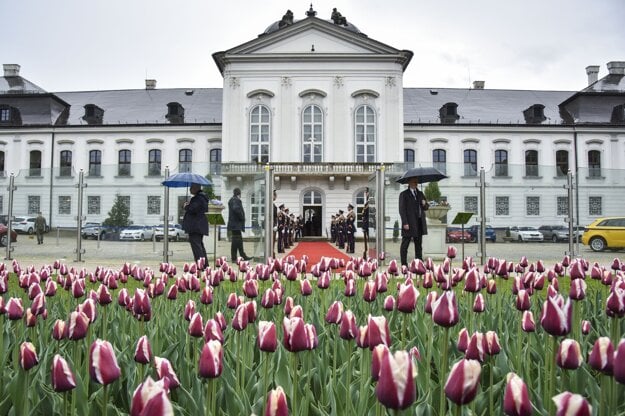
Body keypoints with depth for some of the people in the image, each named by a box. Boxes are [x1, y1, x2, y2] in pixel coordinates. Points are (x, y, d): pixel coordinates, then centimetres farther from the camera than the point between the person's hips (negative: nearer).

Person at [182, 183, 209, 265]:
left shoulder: (198, 198, -16)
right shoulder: (202, 197, 16)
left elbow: (192, 209, -23)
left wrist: (186, 206, -3)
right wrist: (188, 205, 9)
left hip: (195, 225, -11)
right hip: (200, 225, 11)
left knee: (196, 244, -10)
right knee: (200, 244, 17)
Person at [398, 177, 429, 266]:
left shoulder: (420, 194, 17)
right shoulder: (404, 194, -2)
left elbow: (426, 207, 20)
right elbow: (402, 209, -8)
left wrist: (425, 204, -4)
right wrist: (405, 223, -16)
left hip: (419, 223, 6)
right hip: (409, 224, -6)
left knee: (419, 245, 10)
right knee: (405, 245, -2)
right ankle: (404, 264, 3)